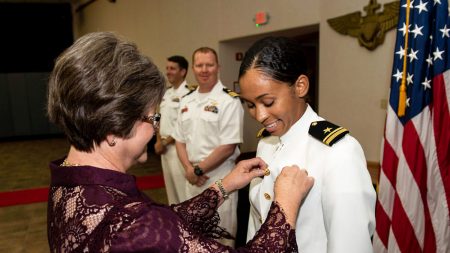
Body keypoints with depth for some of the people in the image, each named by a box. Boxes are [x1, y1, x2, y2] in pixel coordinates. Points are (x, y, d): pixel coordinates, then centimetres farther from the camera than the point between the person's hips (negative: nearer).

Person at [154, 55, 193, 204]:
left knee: (182, 187, -3)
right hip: (166, 147, 9)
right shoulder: (167, 93, 12)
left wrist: (164, 142, -12)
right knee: (170, 185, 18)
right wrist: (158, 141, 4)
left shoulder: (188, 94, -16)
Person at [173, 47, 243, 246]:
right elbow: (180, 140, 11)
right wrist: (189, 169, -5)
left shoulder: (229, 100, -12)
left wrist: (198, 169, -11)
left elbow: (228, 147, -16)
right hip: (192, 178, 6)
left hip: (220, 178, -6)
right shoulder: (186, 101, 9)